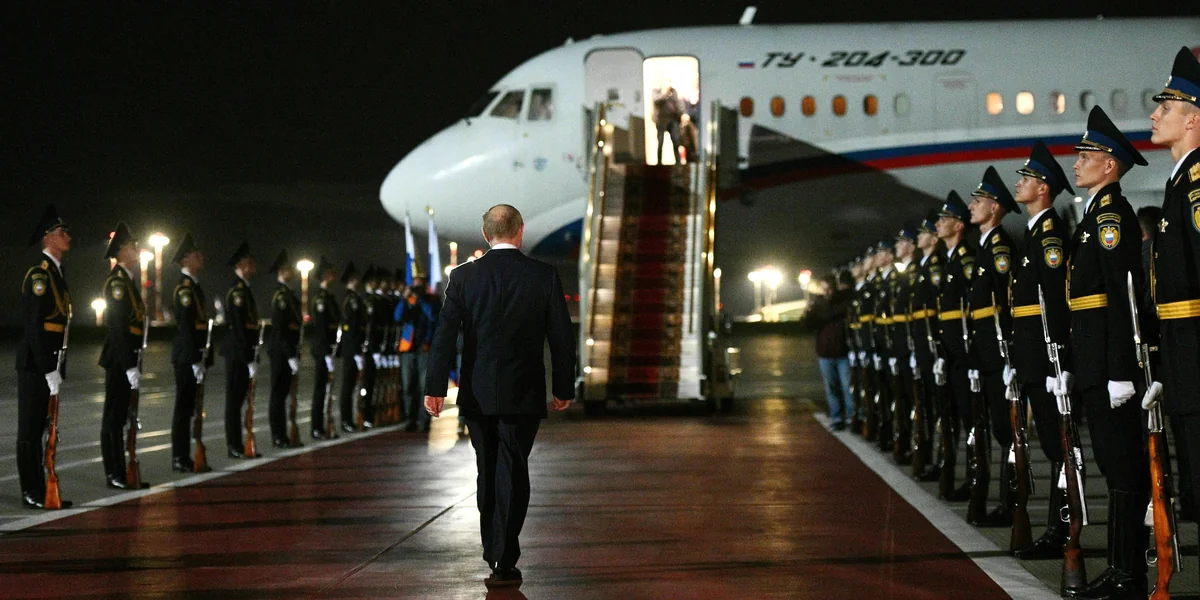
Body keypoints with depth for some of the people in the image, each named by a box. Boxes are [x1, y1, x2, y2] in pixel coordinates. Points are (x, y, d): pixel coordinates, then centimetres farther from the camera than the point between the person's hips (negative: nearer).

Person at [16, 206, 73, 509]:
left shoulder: (56, 273, 16)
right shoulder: (39, 274, -14)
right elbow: (34, 326, -18)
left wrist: (56, 367, 14)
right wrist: (49, 369, -20)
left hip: (48, 364, 9)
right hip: (34, 364, -9)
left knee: (39, 428, 12)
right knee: (30, 430, -3)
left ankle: (39, 491, 17)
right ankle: (32, 494, 1)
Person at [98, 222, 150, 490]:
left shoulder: (128, 280, 16)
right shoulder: (117, 281, -14)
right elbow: (118, 327, -20)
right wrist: (130, 366, -22)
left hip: (126, 358, 9)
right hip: (118, 358, -9)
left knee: (119, 416, 11)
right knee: (114, 417, -4)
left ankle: (120, 472, 16)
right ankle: (114, 475, 0)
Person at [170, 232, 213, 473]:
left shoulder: (194, 287, 17)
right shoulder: (184, 289, -14)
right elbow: (186, 327, -20)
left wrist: (204, 359, 18)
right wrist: (195, 361, -22)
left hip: (192, 356, 10)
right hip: (186, 358, -10)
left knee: (188, 408, 11)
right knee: (184, 408, -5)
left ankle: (183, 457, 16)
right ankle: (180, 459, 0)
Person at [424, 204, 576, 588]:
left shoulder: (463, 276, -2)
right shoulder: (544, 276, -4)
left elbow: (445, 334, -6)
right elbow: (562, 337, -3)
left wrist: (435, 387, -4)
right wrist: (563, 388, 7)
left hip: (477, 394, 2)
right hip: (523, 394, -2)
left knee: (488, 471, 17)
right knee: (512, 474, 1)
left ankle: (492, 549, 28)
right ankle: (504, 561, -5)